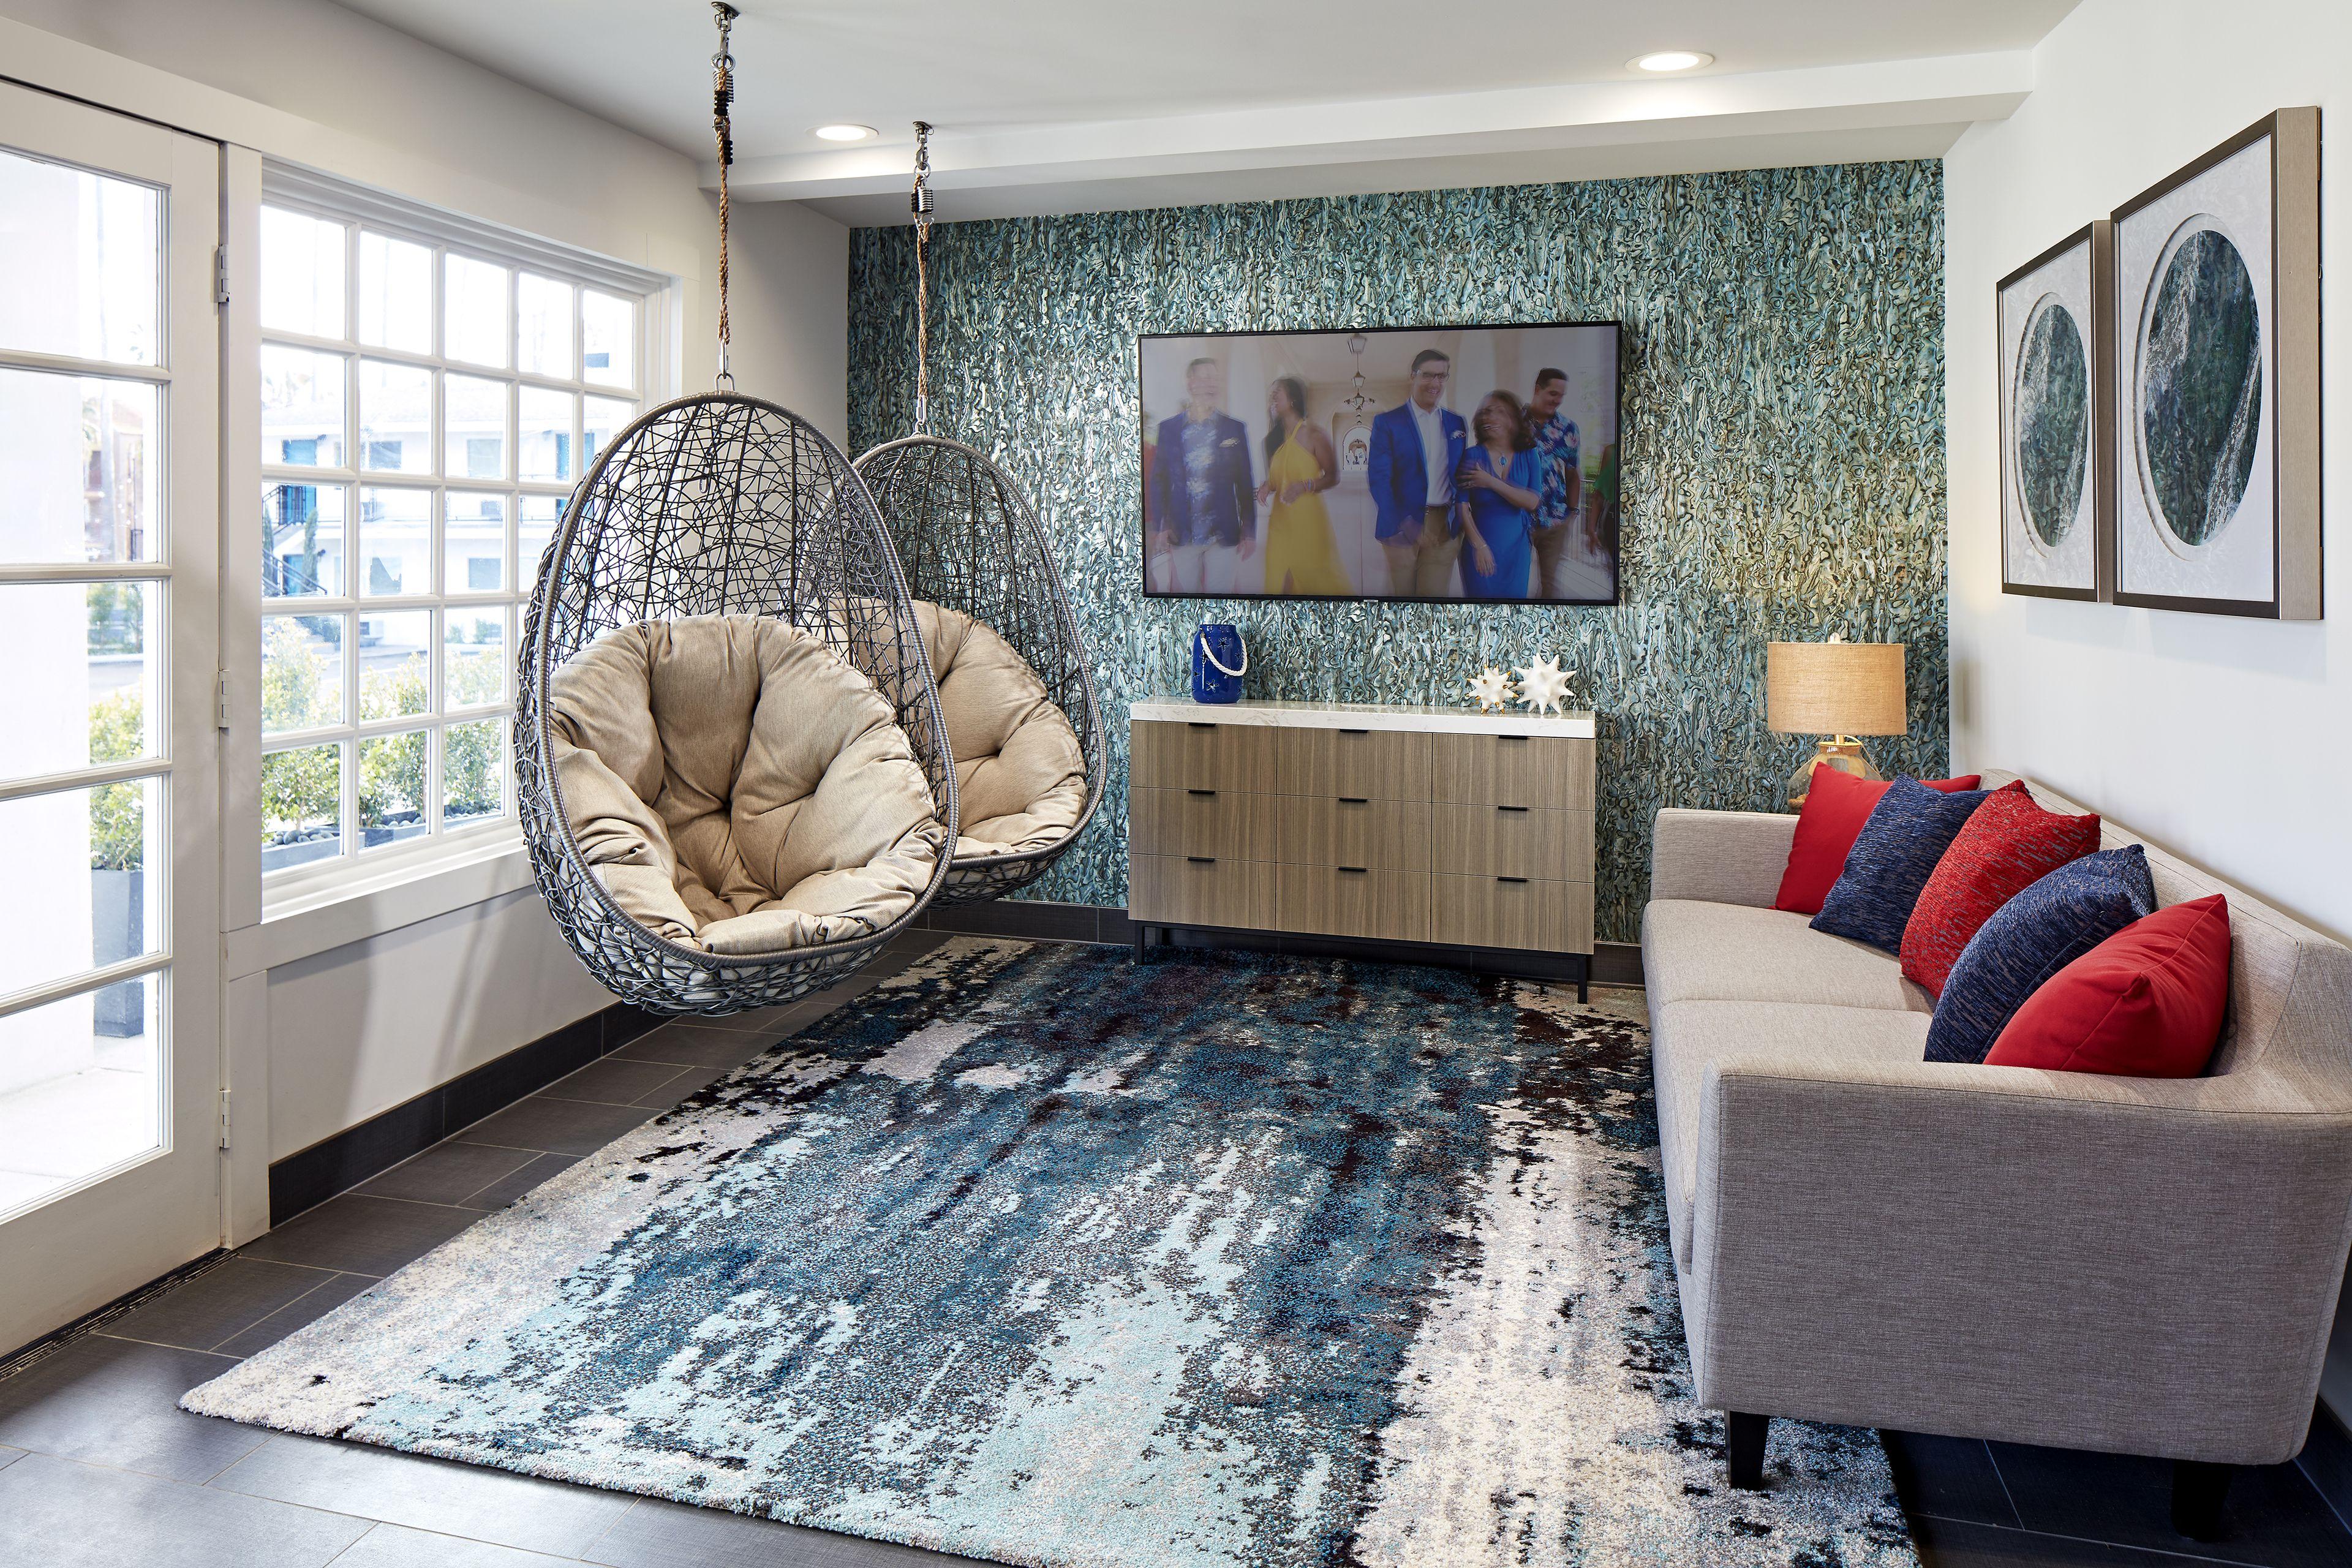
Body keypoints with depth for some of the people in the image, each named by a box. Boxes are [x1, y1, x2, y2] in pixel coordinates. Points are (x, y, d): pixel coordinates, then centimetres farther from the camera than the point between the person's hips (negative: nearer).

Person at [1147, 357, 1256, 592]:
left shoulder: (1235, 428, 5)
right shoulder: (1168, 428, 5)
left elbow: (1245, 484, 5)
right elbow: (1158, 481, 6)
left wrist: (1249, 533, 2)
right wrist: (1159, 528, -2)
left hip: (1224, 535, 0)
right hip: (1181, 534, 0)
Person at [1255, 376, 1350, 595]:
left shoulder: (1314, 436, -5)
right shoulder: (1275, 438, 13)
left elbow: (1333, 476, -3)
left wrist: (1304, 486, -18)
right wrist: (1267, 486, 0)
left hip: (1309, 518, -5)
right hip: (1280, 518, 5)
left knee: (1318, 576, 0)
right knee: (1279, 580, 2)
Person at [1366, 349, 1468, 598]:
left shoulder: (1457, 424, 12)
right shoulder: (1387, 422, -1)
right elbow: (1378, 478, -7)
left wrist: (1459, 520, 3)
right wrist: (1406, 527, -16)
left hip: (1445, 527, 3)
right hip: (1402, 525, -3)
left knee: (1437, 593, 1)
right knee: (1401, 593, 4)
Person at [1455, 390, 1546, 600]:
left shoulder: (1529, 456, 1)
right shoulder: (1473, 456, -6)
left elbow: (1533, 502, -10)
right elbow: (1462, 505, -11)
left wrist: (1492, 483, -17)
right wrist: (1479, 545, -17)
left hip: (1517, 546, 2)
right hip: (1480, 543, -2)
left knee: (1515, 595, 9)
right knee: (1482, 593, 4)